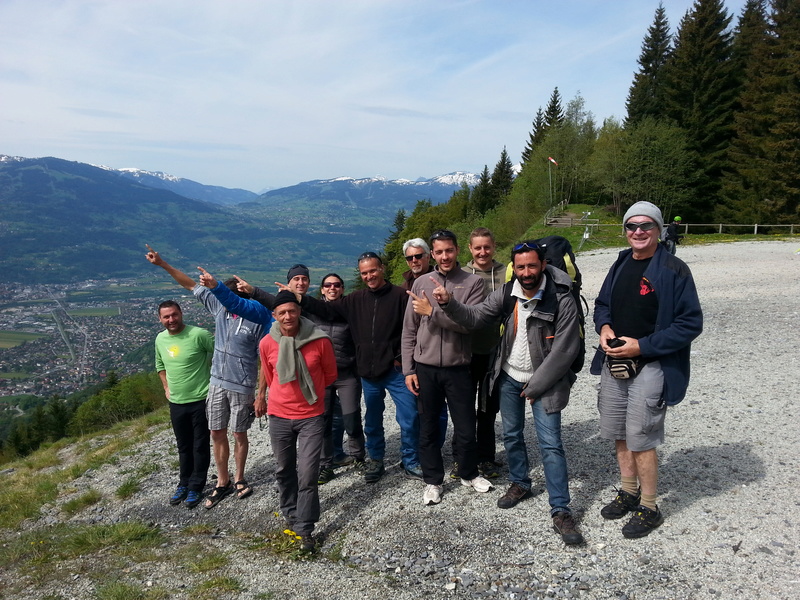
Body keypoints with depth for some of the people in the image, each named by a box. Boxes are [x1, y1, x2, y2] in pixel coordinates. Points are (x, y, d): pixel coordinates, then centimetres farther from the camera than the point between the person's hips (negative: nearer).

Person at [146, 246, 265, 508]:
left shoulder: (257, 322, -17)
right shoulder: (219, 306, -2)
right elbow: (191, 285, 7)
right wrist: (162, 264, 4)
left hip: (242, 387, -5)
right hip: (217, 383, 5)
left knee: (239, 434, 11)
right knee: (217, 433, 12)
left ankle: (239, 479, 32)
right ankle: (223, 482, 28)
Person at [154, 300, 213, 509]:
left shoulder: (198, 335, -17)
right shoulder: (160, 339, 3)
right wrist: (166, 387, 13)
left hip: (201, 400, -5)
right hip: (176, 403, 5)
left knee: (200, 446, 7)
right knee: (183, 446, 19)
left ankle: (196, 487, 20)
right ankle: (184, 484, 34)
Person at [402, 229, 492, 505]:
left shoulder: (473, 283, -3)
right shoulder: (421, 283, 4)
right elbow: (409, 331, 5)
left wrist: (433, 311, -18)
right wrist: (408, 369, 1)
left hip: (458, 369, -1)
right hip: (425, 369, 2)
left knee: (465, 428, 9)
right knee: (428, 429, 12)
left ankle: (469, 473, 35)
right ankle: (433, 481, 29)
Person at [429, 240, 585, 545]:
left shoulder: (562, 300, -20)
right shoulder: (506, 294, -7)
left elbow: (565, 349, -18)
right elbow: (474, 317, -6)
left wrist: (536, 385, -15)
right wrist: (449, 303, -26)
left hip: (544, 380, -4)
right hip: (509, 377, 5)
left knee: (550, 444, -5)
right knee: (511, 435, 17)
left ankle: (561, 512, 6)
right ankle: (520, 483, 40)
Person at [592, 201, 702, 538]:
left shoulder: (673, 270, -12)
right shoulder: (621, 265, 9)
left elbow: (691, 323, -14)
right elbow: (602, 304, 19)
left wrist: (642, 346, -19)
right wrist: (604, 327, -3)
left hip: (650, 367, -7)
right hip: (613, 364, 7)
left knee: (641, 440, 0)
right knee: (619, 435, 17)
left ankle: (649, 508, 20)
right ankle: (628, 492, 37)